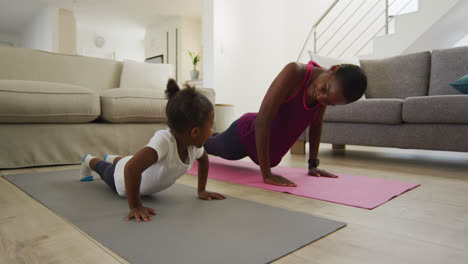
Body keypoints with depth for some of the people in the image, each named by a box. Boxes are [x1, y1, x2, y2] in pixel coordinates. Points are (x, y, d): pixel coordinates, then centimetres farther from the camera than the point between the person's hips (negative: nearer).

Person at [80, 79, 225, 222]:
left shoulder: (195, 145, -27)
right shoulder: (163, 140, -50)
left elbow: (203, 160, -5)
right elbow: (132, 168, -57)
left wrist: (201, 191, -8)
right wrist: (135, 206, -50)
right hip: (123, 178, -5)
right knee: (106, 170, 31)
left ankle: (112, 159, 67)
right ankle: (89, 161, 61)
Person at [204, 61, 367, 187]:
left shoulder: (328, 94, -17)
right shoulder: (294, 72, -37)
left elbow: (316, 124, 0)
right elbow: (262, 120, -41)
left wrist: (313, 164, 0)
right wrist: (266, 175, -39)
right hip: (246, 135, -5)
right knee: (207, 144, 27)